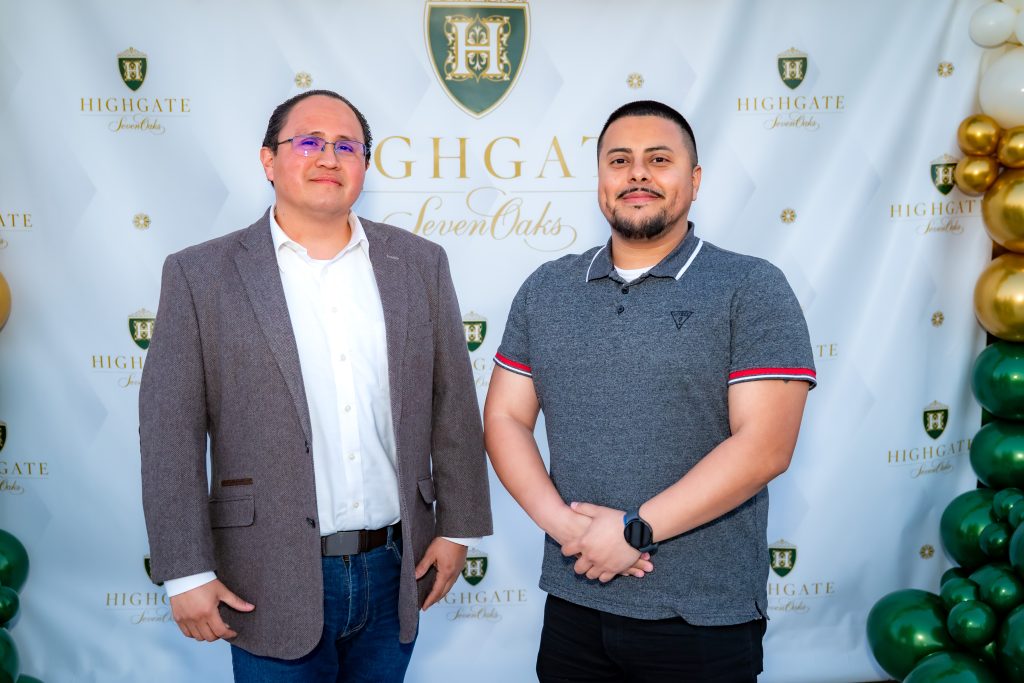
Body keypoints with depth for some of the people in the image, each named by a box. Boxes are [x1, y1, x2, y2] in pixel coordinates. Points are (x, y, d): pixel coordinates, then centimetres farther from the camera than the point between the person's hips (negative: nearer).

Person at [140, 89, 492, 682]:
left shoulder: (420, 264, 4)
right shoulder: (201, 276, -4)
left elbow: (452, 404, 6)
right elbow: (171, 433, -6)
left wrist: (458, 527, 5)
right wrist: (187, 572, -8)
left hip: (395, 570, 3)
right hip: (273, 583, -2)